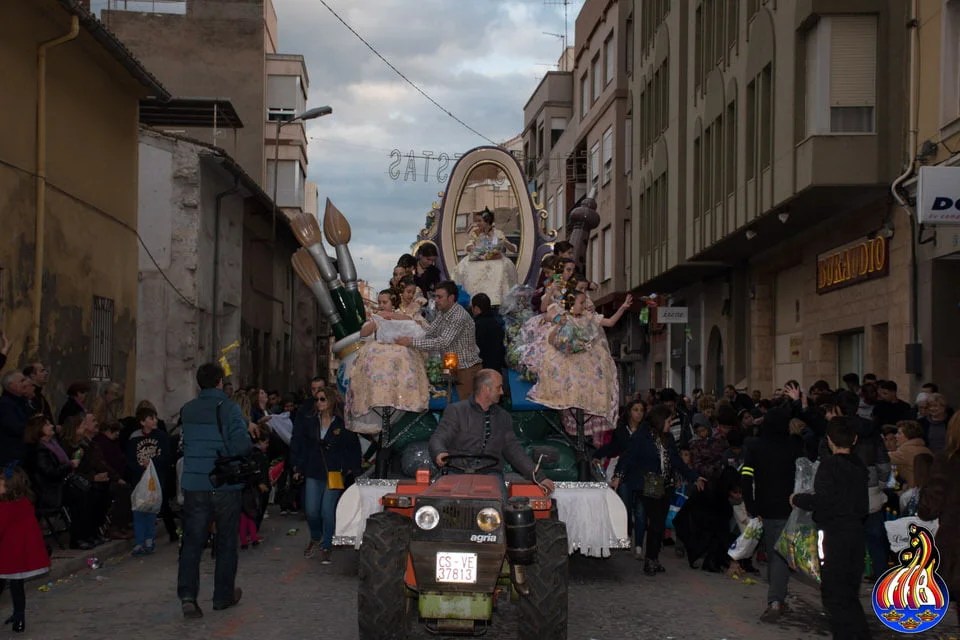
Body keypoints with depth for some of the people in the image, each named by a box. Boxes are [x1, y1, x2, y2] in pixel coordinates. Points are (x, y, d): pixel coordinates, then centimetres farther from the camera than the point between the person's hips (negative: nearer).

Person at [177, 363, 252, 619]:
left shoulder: (187, 410, 4)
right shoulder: (228, 408, -12)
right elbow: (241, 444, -22)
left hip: (194, 485, 3)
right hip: (225, 485, -3)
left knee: (192, 541, 3)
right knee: (226, 541, 11)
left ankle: (187, 594, -12)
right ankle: (223, 595, 19)